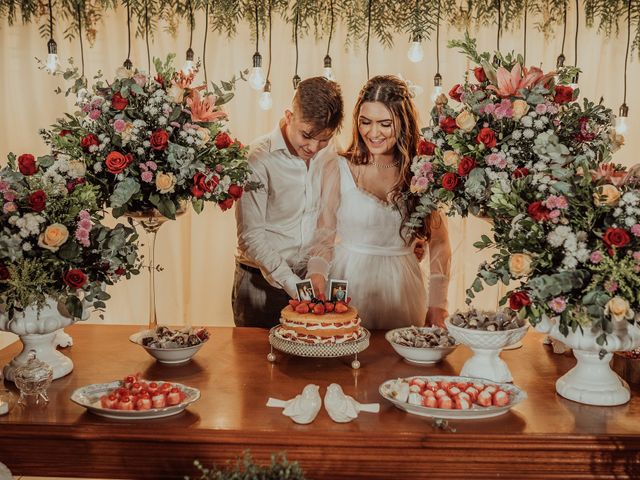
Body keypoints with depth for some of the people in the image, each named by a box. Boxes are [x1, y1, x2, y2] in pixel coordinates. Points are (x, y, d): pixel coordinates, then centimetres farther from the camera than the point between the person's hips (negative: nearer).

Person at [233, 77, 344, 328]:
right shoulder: (259, 158, -16)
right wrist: (290, 282, -20)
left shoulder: (330, 153, 1)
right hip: (262, 281, -4)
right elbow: (251, 236, -15)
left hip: (312, 277, 5)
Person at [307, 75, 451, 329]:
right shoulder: (338, 169, -3)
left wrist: (437, 303, -3)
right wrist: (317, 274, -18)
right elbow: (324, 235, 0)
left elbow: (439, 244, 3)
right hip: (347, 282, -1)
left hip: (402, 289, 1)